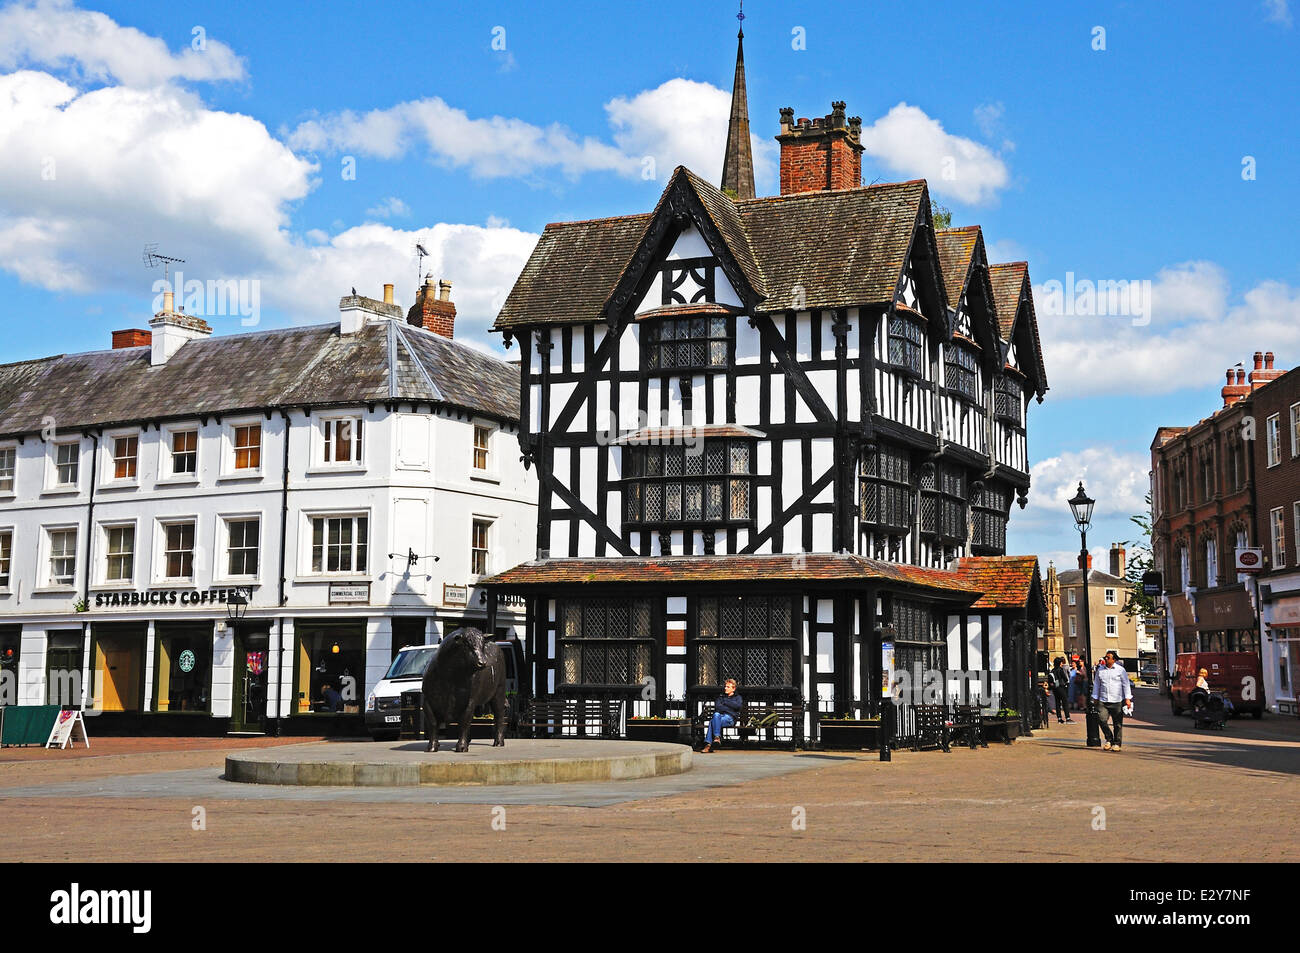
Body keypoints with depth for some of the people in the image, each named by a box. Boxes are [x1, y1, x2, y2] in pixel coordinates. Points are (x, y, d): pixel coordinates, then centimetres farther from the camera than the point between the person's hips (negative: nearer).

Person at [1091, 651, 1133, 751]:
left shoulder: (1120, 670, 2)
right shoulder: (1100, 670, 12)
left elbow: (1126, 684, 2)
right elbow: (1096, 685, 19)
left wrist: (1127, 698, -5)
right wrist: (1095, 698, 15)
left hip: (1117, 701, -2)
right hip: (1103, 701, 2)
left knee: (1118, 724, 1)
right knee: (1101, 720, -12)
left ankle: (1116, 744, 13)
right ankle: (1109, 739, 7)